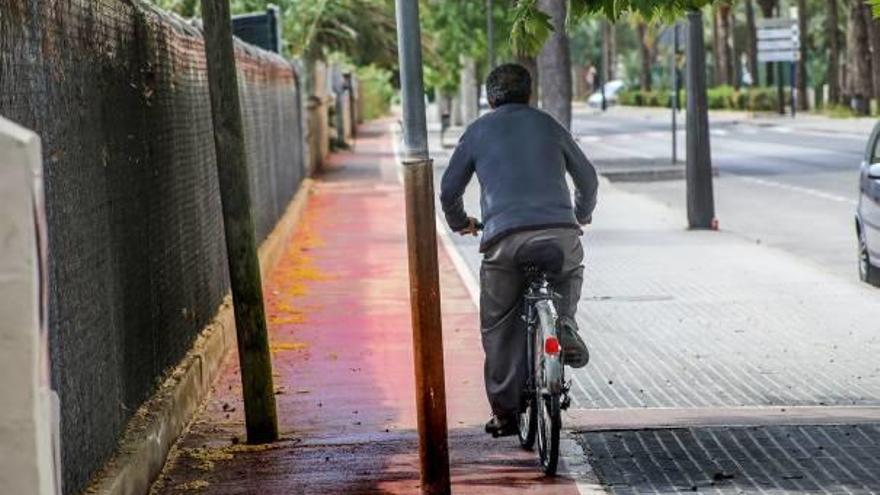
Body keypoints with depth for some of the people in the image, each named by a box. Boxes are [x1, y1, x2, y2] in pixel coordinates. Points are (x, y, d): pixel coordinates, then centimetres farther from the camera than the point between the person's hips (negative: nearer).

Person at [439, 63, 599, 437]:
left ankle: (504, 411, 13)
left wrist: (459, 222, 41)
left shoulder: (479, 131, 17)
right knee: (570, 274, 35)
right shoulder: (548, 125, 21)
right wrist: (583, 214, 49)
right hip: (560, 232, 1)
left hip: (504, 237, -1)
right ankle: (564, 325, 7)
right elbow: (587, 177, 30)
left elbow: (448, 189, 20)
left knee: (499, 328, 12)